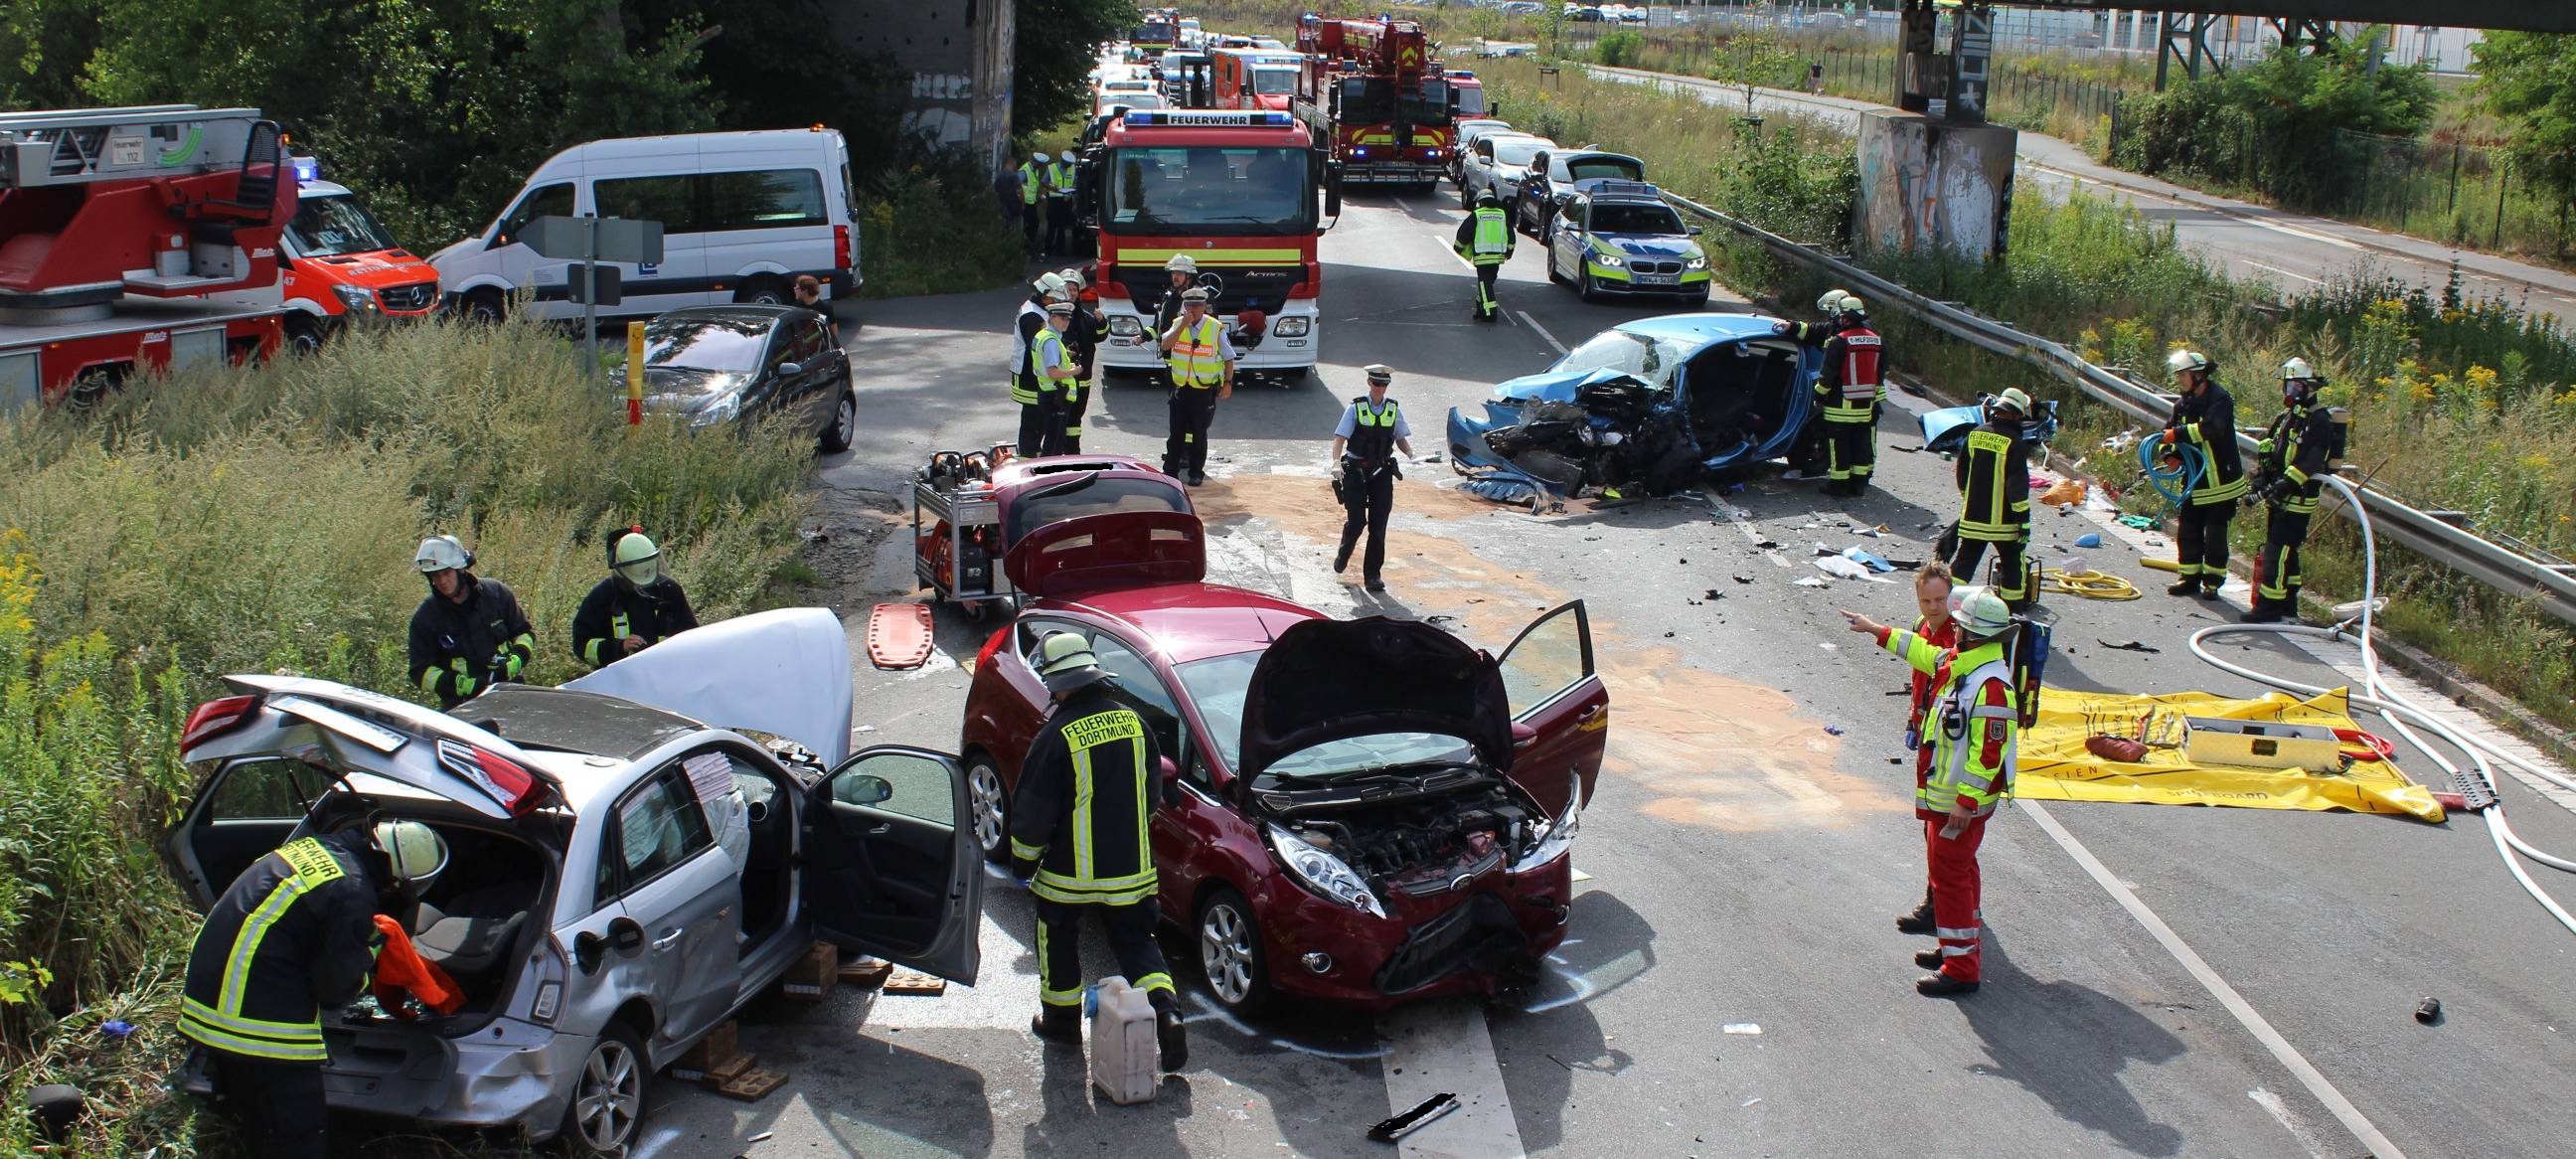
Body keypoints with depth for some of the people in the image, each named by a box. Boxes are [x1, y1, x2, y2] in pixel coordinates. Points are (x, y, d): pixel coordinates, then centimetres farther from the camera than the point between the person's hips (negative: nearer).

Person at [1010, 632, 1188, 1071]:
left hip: (1069, 870, -4)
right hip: (1131, 866, 4)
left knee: (1058, 939, 19)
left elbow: (1032, 811, -12)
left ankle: (1061, 1020, 31)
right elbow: (1154, 793, 10)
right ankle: (1167, 1013, -6)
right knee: (1135, 940, 14)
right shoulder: (1133, 721, -2)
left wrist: (1023, 861, 3)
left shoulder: (1057, 736, -19)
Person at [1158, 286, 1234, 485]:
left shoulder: (1216, 328, -7)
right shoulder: (1178, 324, 0)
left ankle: (1196, 472, 16)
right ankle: (1170, 471, 12)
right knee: (1176, 431, 5)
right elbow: (1165, 345, -16)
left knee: (1199, 433, 6)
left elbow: (1229, 358, 1)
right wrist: (1183, 325, -22)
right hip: (1180, 387, 2)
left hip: (1204, 389, -2)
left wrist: (1228, 383, -4)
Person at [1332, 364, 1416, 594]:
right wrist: (1336, 462, -26)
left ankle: (1373, 575, 7)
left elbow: (1401, 439, 12)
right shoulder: (1356, 408, -5)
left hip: (1382, 472, 3)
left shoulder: (1394, 409, 5)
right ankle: (1343, 555, 27)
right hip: (1355, 471, -3)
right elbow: (1340, 438, -10)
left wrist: (1412, 456, -7)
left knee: (1378, 525, 0)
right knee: (1356, 521, -5)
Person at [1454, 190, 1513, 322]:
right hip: (1498, 256, 5)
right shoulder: (1503, 215, 9)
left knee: (1484, 284, -2)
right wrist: (1508, 252, 30)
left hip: (1482, 257, -5)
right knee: (1488, 282, 18)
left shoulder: (1476, 216, -3)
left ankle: (1489, 313, -9)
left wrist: (1458, 247, 19)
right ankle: (1482, 309, 24)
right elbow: (1511, 237, 15)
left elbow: (1463, 233, 1)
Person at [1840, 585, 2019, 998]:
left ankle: (1962, 970, 1)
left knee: (1950, 876, -5)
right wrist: (1877, 631, 32)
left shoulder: (1991, 684, -26)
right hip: (1947, 793, 10)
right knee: (1957, 869, 21)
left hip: (1963, 798, -10)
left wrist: (1965, 802, -26)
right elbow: (1926, 654, 25)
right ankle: (1962, 947, 35)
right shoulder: (1960, 663, 4)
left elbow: (1989, 752, -27)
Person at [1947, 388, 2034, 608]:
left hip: (1972, 517, 5)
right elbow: (2018, 485, -17)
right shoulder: (2014, 443, -15)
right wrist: (2023, 518, -12)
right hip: (2003, 521, -5)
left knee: (1965, 559, 11)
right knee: (2013, 561, 12)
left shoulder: (1975, 434, 4)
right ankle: (2013, 605, 17)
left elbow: (1962, 472, 15)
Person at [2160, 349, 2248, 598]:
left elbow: (2211, 428, -31)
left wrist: (2178, 433, -32)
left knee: (2215, 533, 1)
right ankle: (2190, 577, 18)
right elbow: (2172, 433, 13)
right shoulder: (2183, 403, 9)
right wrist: (2171, 454, -7)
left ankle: (2212, 581, 10)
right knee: (2187, 531, 8)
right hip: (2195, 481, 7)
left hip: (2220, 479, -7)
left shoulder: (2220, 399, -14)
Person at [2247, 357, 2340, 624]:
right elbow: (2269, 455, 20)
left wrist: (2286, 483, -28)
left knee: (2278, 551, -12)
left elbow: (2310, 461, -22)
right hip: (2279, 495, 9)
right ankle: (2288, 606, 23)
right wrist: (2263, 482, 7)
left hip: (2299, 496, -9)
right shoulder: (2286, 418, 17)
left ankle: (2270, 608, -11)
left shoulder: (2319, 421, -12)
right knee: (2286, 551, 14)